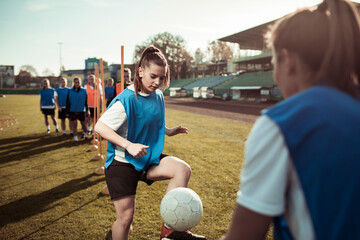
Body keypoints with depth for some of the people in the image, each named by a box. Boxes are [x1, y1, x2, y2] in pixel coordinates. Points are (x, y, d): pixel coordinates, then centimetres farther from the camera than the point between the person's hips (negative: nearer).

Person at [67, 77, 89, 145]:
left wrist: (87, 110, 7)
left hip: (82, 111, 0)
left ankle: (85, 134, 37)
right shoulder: (70, 91, -1)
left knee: (83, 124, 13)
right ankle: (76, 139, 8)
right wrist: (68, 111, 3)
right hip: (73, 111, 0)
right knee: (74, 124, 1)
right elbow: (68, 102, 4)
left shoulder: (84, 91, -1)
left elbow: (86, 101, 5)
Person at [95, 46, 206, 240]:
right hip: (122, 163, -5)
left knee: (182, 169, -20)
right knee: (125, 217, -1)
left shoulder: (158, 96, 2)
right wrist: (128, 145, -31)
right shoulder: (125, 100, -20)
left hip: (149, 158, 6)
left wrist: (168, 131, 4)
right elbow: (100, 127, -22)